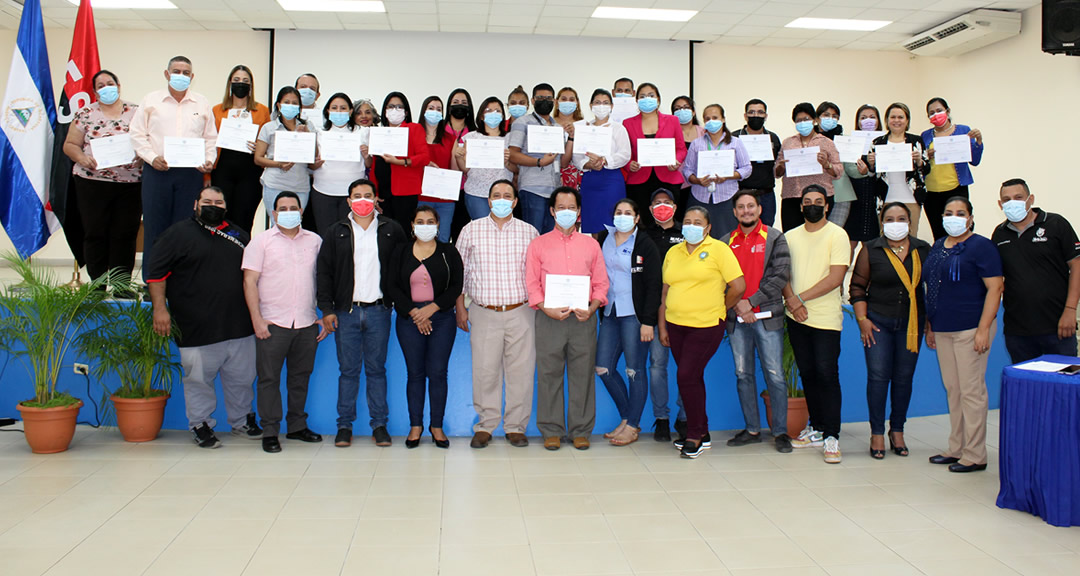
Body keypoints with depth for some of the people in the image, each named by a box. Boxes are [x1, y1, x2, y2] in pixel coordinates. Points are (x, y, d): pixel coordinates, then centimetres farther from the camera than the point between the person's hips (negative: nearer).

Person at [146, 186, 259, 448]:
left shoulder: (238, 235, 15)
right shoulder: (179, 233, 1)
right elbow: (156, 273, -2)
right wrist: (160, 308, -11)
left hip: (239, 327, 4)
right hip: (196, 328, -4)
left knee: (242, 378, 12)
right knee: (199, 380, 3)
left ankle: (242, 421, 29)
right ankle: (200, 426, 20)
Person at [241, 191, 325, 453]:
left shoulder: (314, 241, 11)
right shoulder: (261, 241, 3)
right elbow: (249, 281, -2)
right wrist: (257, 319, -9)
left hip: (307, 323, 3)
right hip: (272, 323, -3)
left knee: (301, 377, 10)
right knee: (269, 378, 1)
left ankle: (297, 426, 23)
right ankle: (270, 432, 10)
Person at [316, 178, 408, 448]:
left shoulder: (391, 230, 7)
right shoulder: (335, 233, 8)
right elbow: (323, 272, 6)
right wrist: (326, 309, -2)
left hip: (379, 311, 0)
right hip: (346, 312, 0)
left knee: (376, 369, 5)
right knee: (348, 370, 4)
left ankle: (380, 425, 12)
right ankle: (344, 425, 13)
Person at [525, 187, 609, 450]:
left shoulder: (591, 245, 14)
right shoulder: (539, 244, 8)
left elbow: (601, 283, 10)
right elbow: (531, 284, 3)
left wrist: (591, 308, -7)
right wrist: (547, 309, -12)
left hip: (584, 319, 1)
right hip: (549, 318, -1)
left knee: (583, 374, 3)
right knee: (549, 374, 1)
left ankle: (581, 430, 14)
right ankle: (551, 430, 12)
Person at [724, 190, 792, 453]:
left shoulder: (775, 238, 3)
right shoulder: (726, 242, 11)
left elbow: (781, 275, -6)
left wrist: (751, 301, -12)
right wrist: (737, 305, -8)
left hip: (767, 316, -3)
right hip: (736, 318, 3)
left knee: (775, 375, -3)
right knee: (743, 375, 8)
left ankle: (780, 431, 7)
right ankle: (752, 430, 18)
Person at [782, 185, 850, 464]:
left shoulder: (837, 235, -3)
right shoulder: (790, 236, 12)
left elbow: (836, 277, -12)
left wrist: (801, 298, -13)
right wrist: (792, 301, -9)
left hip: (826, 318, -5)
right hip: (796, 317, 5)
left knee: (826, 374, -7)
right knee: (807, 374, 10)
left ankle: (831, 436, -1)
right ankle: (816, 428, 21)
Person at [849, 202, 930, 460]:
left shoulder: (923, 250, 4)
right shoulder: (871, 250, -1)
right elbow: (857, 286, 0)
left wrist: (930, 321, 6)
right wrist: (862, 319, -7)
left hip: (911, 322, 2)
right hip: (878, 321, -2)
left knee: (904, 378, 7)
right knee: (878, 376, -4)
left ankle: (897, 431, 20)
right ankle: (877, 434, 6)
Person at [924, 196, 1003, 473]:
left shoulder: (981, 246, -7)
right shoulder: (937, 247, 14)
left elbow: (995, 288, -12)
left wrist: (983, 329, -17)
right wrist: (929, 327, 16)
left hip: (970, 329, -7)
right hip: (942, 330, 7)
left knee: (971, 390, -3)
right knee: (952, 390, 12)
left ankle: (975, 455, 5)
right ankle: (956, 449, 21)